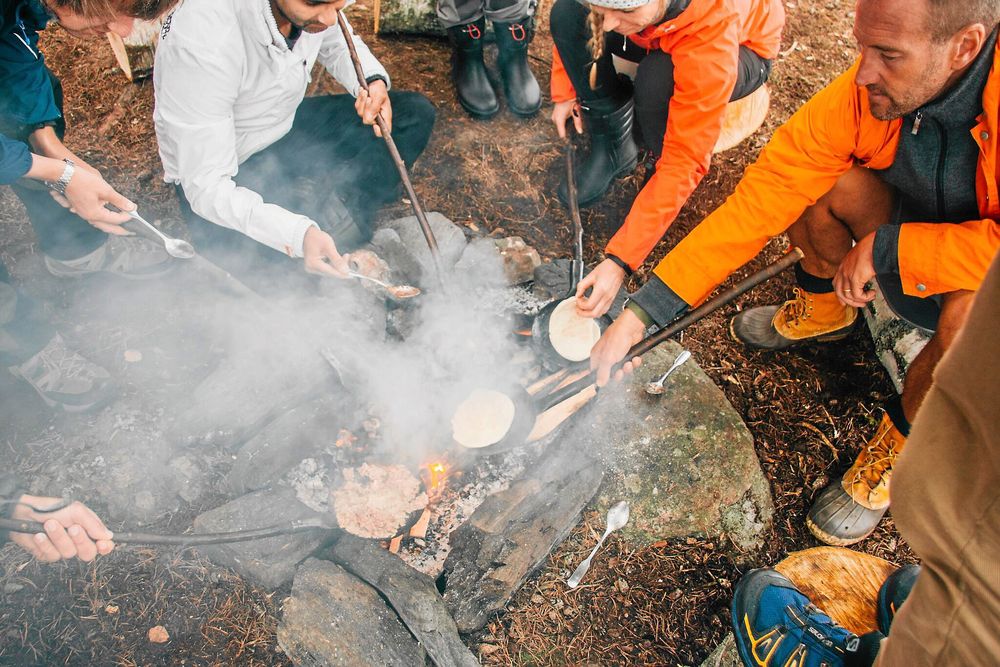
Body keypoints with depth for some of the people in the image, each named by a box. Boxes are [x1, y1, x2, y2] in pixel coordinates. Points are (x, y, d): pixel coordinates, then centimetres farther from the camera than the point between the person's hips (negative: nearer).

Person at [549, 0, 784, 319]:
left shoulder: (712, 36, -41)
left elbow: (685, 160, -38)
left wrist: (621, 260, -41)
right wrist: (564, 91, -6)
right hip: (659, 37, 5)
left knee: (658, 79, -39)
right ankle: (613, 147, -9)